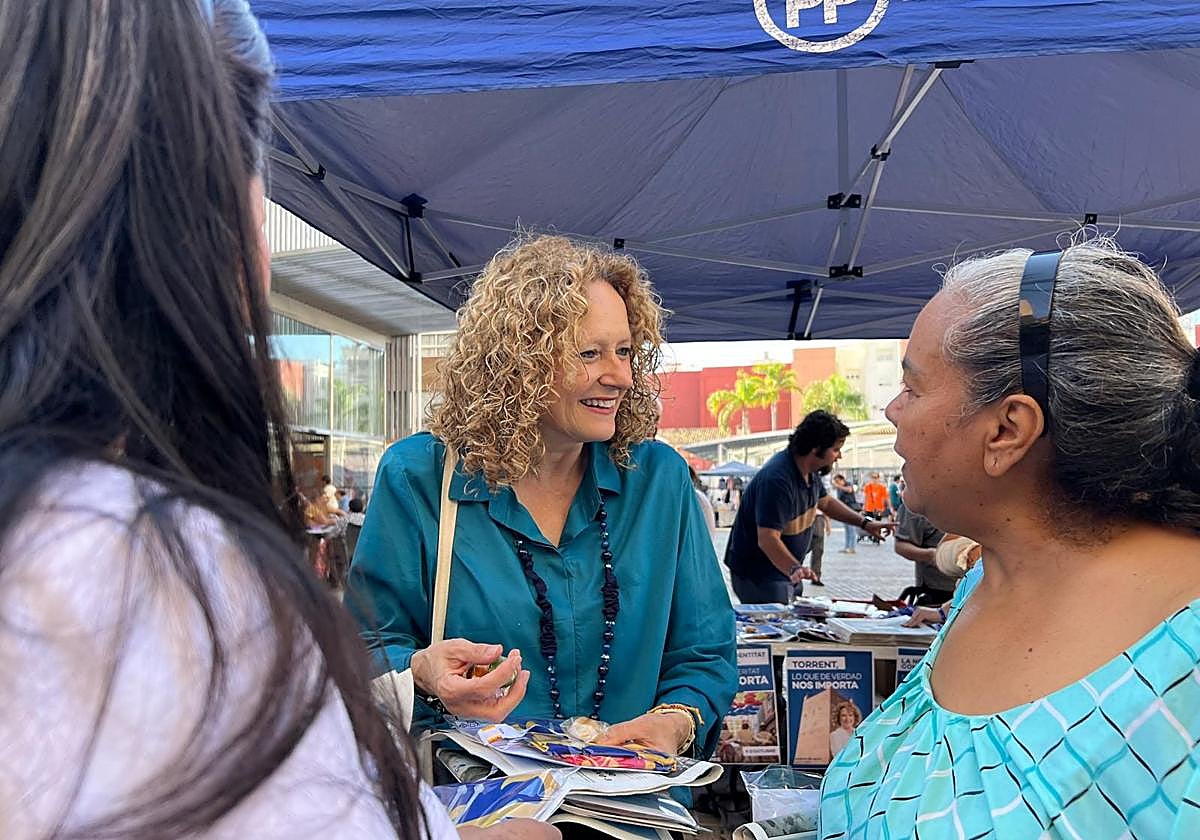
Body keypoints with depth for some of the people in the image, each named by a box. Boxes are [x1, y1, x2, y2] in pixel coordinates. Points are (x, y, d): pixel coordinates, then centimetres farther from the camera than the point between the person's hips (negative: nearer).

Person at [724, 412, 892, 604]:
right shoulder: (777, 480, -28)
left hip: (782, 572, 10)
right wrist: (794, 569, -47)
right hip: (756, 575, -10)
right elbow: (767, 539, -34)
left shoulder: (809, 471, 4)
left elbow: (825, 502, 24)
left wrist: (864, 522, 16)